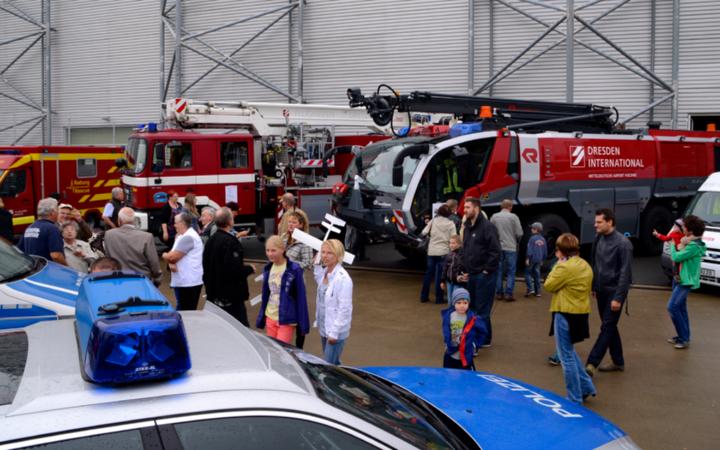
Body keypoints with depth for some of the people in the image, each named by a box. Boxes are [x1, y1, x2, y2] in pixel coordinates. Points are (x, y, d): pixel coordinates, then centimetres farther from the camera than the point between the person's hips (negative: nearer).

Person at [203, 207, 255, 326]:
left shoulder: (211, 240, 8)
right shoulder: (231, 242, -20)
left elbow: (206, 267, 15)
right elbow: (236, 270, -26)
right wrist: (250, 268, -8)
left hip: (214, 294, 9)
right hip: (231, 297, -9)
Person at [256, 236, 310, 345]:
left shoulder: (294, 270, -14)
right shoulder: (268, 269, 5)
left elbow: (301, 297, -12)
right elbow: (265, 295, 13)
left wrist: (303, 324, -12)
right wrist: (260, 319, 14)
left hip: (286, 320, -6)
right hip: (270, 318, 6)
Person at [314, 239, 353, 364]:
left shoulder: (343, 278, -21)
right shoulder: (324, 272, 3)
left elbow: (345, 308, -20)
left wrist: (334, 332, -18)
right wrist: (317, 264, 11)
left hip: (336, 332, -8)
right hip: (324, 328, 8)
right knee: (333, 364, 20)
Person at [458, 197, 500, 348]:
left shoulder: (487, 226, -13)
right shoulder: (467, 227, 13)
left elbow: (495, 251, -18)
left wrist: (487, 270, -16)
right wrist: (465, 270, 13)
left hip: (484, 274, -8)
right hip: (471, 274, 8)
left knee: (482, 308, -3)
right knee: (472, 306, 13)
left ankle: (485, 339, 7)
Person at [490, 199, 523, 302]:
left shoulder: (494, 216, 0)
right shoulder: (513, 217, -8)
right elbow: (519, 233, -8)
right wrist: (516, 241, 12)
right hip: (511, 247, -3)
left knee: (499, 271, 10)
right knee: (511, 272, 4)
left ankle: (499, 293, 12)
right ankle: (508, 294, -1)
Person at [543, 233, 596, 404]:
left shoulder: (565, 267, -19)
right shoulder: (585, 265, 9)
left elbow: (549, 285, -12)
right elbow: (588, 288, 15)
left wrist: (557, 265, -4)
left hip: (566, 315, -9)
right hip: (580, 313, 9)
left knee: (567, 357, 1)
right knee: (570, 352, 25)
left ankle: (575, 399, 8)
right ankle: (586, 386, 25)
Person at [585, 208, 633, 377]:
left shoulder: (622, 243, -16)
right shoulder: (598, 239, 3)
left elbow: (625, 272, -17)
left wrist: (618, 297, -19)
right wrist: (593, 287, 9)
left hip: (614, 291, -7)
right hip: (601, 290, 7)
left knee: (607, 327, -7)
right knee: (610, 327, 14)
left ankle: (592, 363, -10)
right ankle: (618, 362, 25)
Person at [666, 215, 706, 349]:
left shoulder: (694, 246, -21)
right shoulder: (689, 242, 9)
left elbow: (676, 257, -20)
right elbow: (677, 256, 5)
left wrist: (673, 246, -2)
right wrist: (681, 245, -13)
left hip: (686, 281, -10)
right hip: (679, 278, 10)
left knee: (672, 307, -14)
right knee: (680, 308, 15)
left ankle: (684, 338, -8)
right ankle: (683, 336, 24)